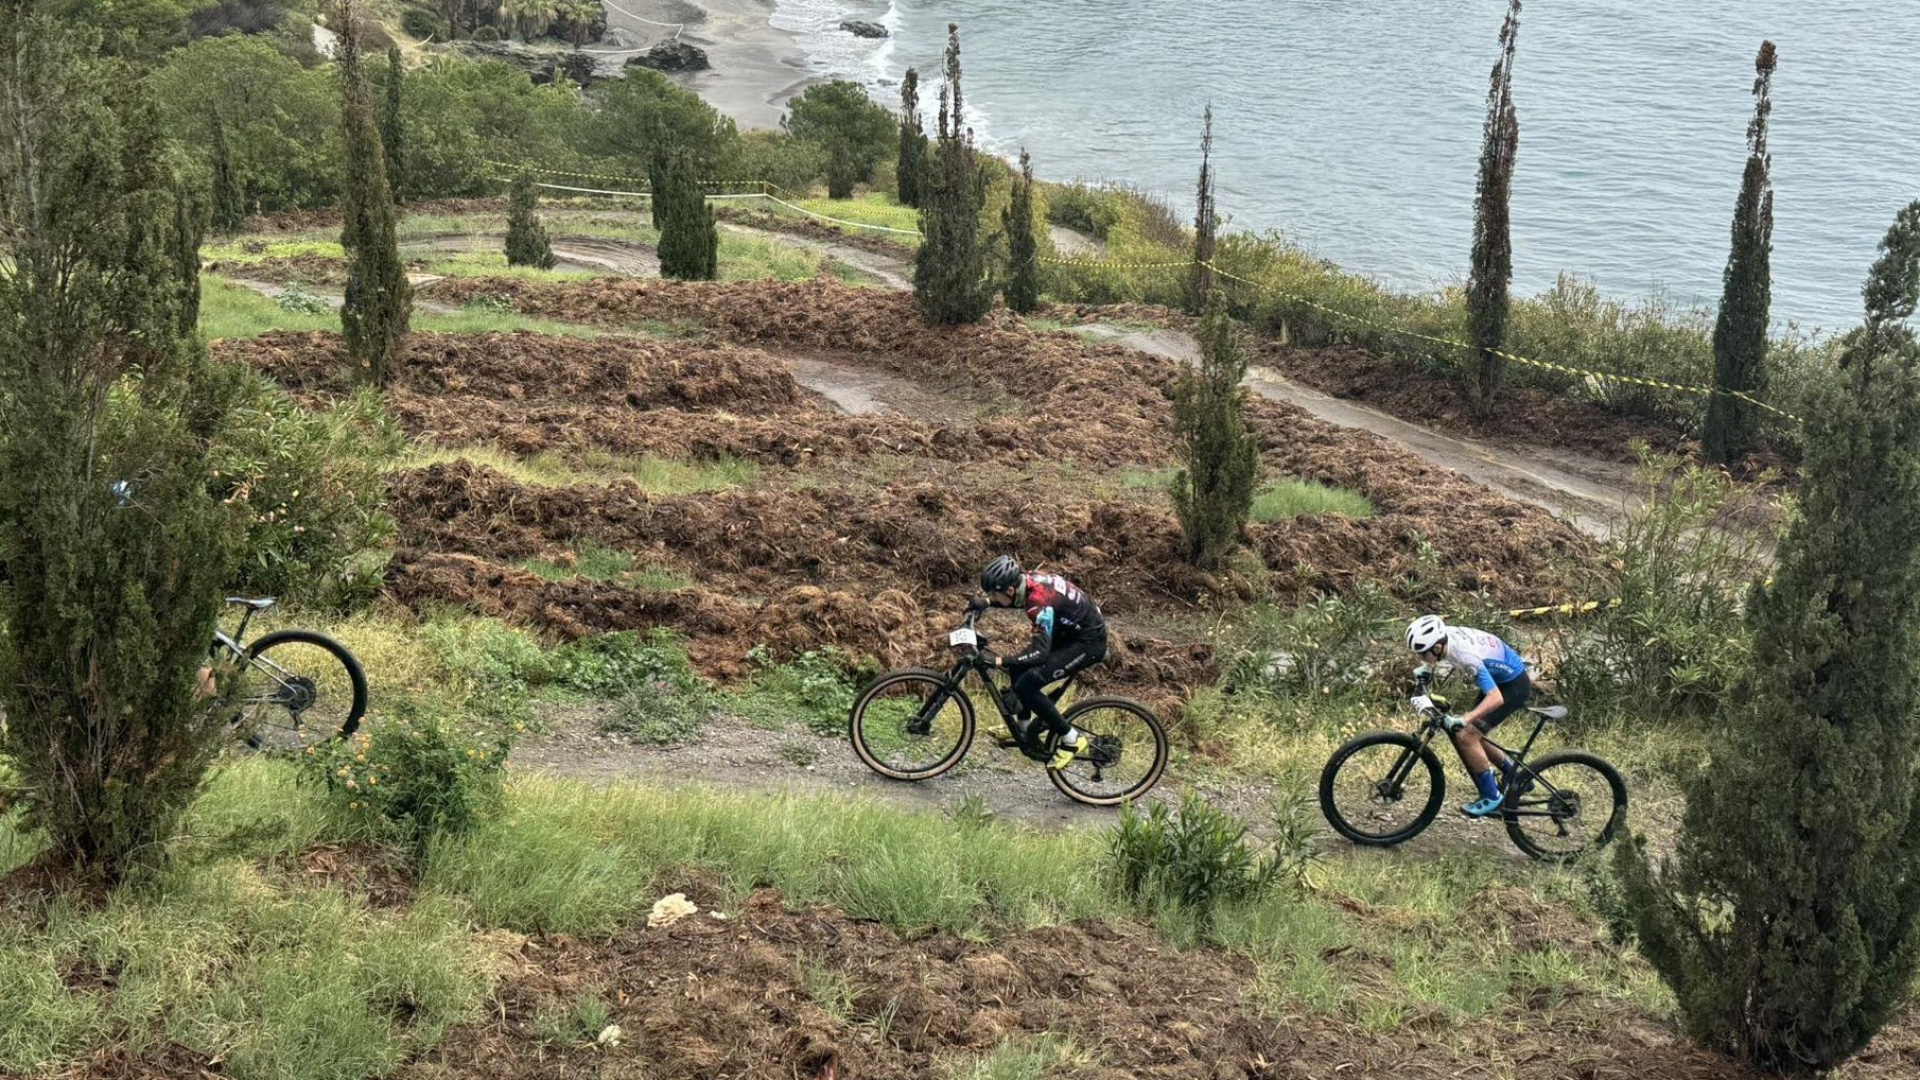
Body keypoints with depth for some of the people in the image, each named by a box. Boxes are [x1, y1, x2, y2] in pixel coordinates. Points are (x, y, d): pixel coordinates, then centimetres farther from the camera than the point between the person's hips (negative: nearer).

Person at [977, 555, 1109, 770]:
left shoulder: (1040, 603, -30)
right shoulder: (1027, 580, -5)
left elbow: (1040, 653, -35)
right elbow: (1017, 599, 20)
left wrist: (999, 662, -40)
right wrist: (986, 602, 4)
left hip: (1088, 643, -9)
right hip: (1071, 630, 9)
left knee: (1026, 685, -16)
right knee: (1018, 668, 9)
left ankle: (1071, 739, -6)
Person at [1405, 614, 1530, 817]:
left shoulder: (1468, 656, -37)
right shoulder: (1446, 633, -14)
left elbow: (1495, 698, -43)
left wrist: (1465, 719, -51)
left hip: (1513, 686, -9)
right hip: (1498, 679, 9)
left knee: (1466, 736, -15)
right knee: (1471, 735, 11)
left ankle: (1491, 796, -2)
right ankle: (1513, 774, 28)